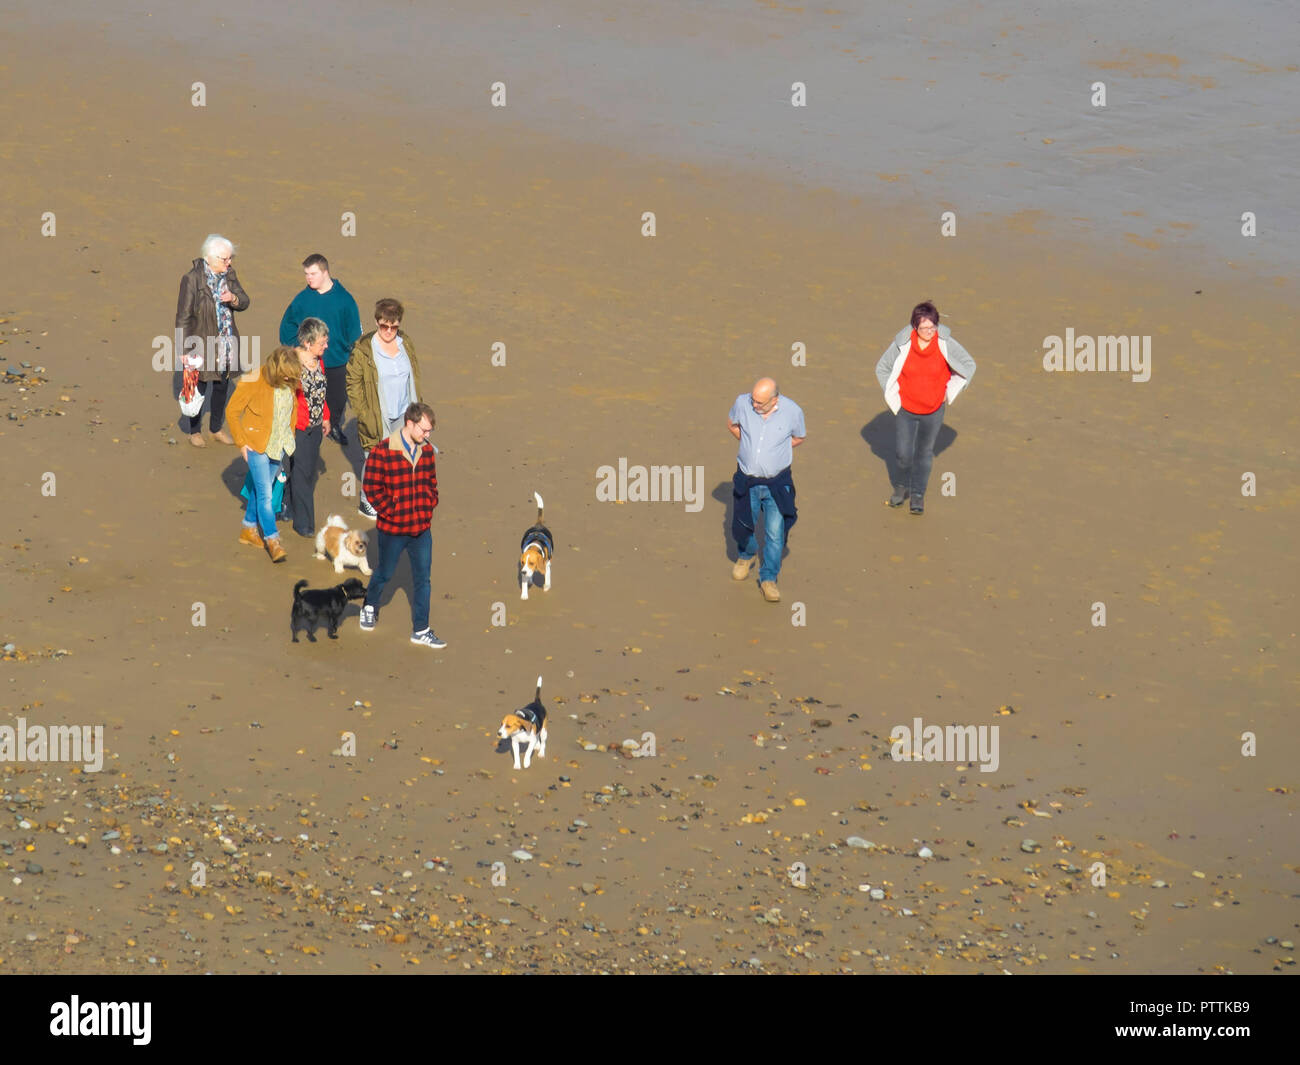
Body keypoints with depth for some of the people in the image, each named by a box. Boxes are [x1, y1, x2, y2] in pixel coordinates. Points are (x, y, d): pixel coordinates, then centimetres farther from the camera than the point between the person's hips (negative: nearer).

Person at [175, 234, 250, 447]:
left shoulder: (229, 274, -1)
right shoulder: (192, 279, -18)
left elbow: (245, 302, 4)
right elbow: (183, 316, -15)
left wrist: (233, 298, -21)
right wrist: (185, 350, -15)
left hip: (226, 343, 6)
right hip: (201, 342, -6)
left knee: (222, 386, 18)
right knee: (198, 387, 6)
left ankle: (217, 428, 36)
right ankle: (194, 431, 24)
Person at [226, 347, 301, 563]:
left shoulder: (290, 384, -3)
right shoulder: (253, 382, -20)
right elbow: (232, 411, -12)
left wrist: (289, 435, 12)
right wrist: (242, 442, -11)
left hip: (279, 446, 6)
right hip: (258, 446, -6)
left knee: (260, 490, 17)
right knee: (265, 493, -7)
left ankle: (249, 530, 32)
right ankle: (272, 541, -6)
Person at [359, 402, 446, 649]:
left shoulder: (427, 450, 1)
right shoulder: (382, 452, -17)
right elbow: (372, 488, -14)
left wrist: (429, 508, 4)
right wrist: (392, 511, -14)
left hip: (422, 527, 4)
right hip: (393, 529, -4)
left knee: (422, 579, 6)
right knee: (385, 573, 15)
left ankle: (421, 631, 15)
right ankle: (369, 607, 44)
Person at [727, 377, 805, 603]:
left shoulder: (792, 411, -17)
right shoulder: (742, 403, -14)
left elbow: (800, 437, 4)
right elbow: (731, 423, 9)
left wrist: (776, 449, -3)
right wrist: (748, 443, 2)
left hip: (777, 482, -2)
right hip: (747, 480, 2)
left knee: (775, 533, -1)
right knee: (742, 526, 16)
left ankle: (768, 578, 16)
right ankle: (746, 556, 48)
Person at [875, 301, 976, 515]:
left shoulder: (946, 344, -14)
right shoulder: (902, 345, -15)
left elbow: (969, 365, 1)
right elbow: (882, 368, 1)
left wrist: (949, 392, -1)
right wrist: (893, 395, -3)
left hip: (934, 410, 0)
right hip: (905, 409, 0)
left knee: (924, 453, 10)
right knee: (903, 453, 3)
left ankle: (918, 495, 22)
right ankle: (902, 486, 30)